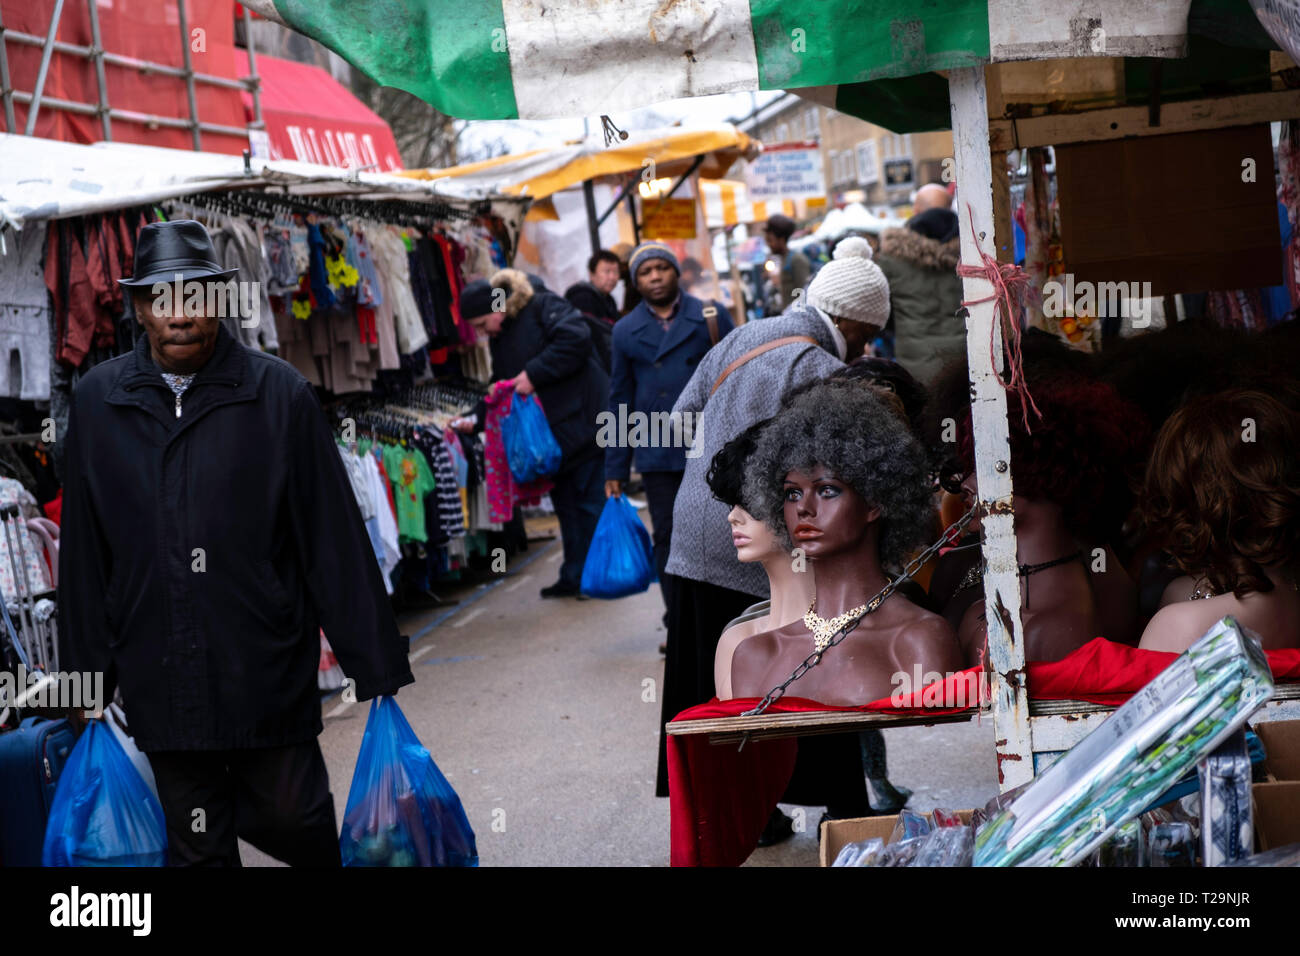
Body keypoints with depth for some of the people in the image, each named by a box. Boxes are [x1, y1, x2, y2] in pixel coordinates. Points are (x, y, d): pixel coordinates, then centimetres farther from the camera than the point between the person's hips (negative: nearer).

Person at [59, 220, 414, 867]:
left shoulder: (281, 394, -5)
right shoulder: (96, 401, 3)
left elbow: (335, 536, -5)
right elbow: (84, 553, 8)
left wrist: (374, 664, -4)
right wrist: (86, 676, 9)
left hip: (269, 677, -2)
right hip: (159, 685, 2)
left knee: (290, 818, 7)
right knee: (196, 846, 12)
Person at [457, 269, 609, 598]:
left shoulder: (542, 305, -8)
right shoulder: (501, 337, 17)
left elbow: (576, 338, -22)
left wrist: (534, 374, -19)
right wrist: (475, 418, 5)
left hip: (579, 420, -8)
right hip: (552, 432, 8)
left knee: (589, 500, -3)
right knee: (565, 503, 11)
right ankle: (575, 578, 18)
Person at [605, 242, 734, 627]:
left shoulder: (711, 316, 3)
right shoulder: (626, 331, 8)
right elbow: (620, 402, 11)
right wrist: (615, 469, 8)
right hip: (657, 454, 1)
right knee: (667, 537, 5)